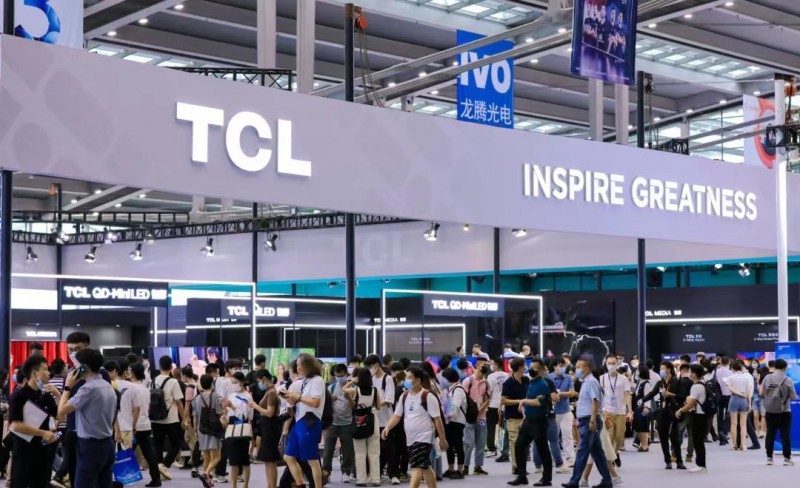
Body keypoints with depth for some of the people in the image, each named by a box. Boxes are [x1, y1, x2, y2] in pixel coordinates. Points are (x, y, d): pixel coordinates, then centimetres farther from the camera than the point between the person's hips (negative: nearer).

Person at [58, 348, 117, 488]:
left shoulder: (88, 388, -16)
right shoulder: (109, 387, 11)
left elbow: (62, 411, -17)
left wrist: (68, 387, -5)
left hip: (90, 445, -9)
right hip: (107, 444, 9)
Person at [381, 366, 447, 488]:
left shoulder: (428, 396, -12)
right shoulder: (404, 396, 9)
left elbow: (437, 419, -10)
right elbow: (397, 415, 11)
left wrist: (442, 439, -9)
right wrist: (388, 427, -7)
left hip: (424, 437, -7)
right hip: (410, 438, 8)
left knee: (416, 467, -16)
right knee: (425, 467, 16)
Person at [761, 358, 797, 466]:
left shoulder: (767, 378, -3)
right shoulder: (788, 380, -10)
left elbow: (761, 393, -2)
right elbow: (793, 397, -9)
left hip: (770, 411, 3)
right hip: (784, 412, -3)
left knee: (770, 434, 8)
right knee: (785, 435, 2)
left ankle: (769, 458, 11)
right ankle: (787, 458, 3)